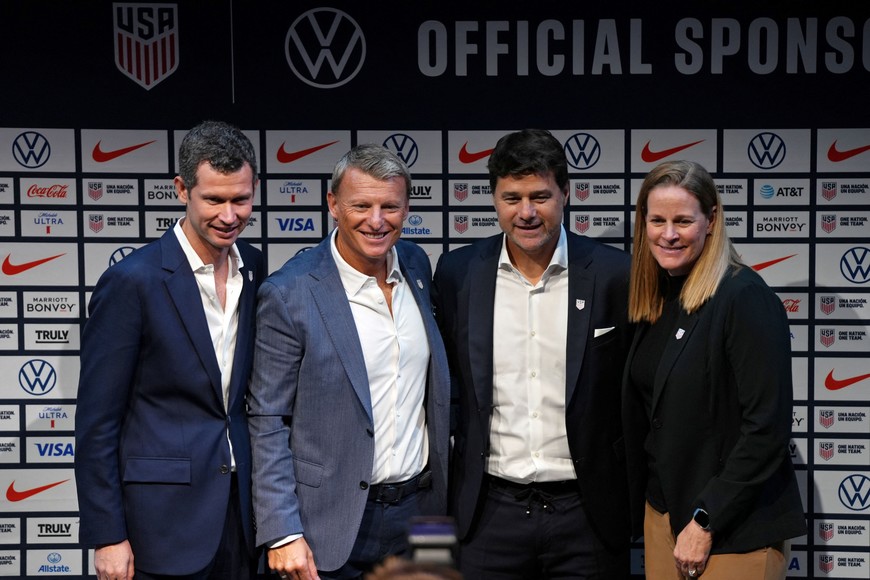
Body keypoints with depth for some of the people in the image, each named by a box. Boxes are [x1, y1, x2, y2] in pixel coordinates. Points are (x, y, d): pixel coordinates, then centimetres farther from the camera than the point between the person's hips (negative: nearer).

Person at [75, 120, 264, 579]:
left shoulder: (253, 268, 5)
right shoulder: (132, 281, -14)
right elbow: (96, 423, -11)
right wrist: (107, 536, -11)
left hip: (240, 505, 6)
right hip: (165, 519, -5)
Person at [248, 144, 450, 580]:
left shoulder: (416, 265, 4)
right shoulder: (288, 294, -13)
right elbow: (268, 422, -10)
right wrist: (282, 533, -15)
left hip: (421, 509, 5)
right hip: (333, 526, -5)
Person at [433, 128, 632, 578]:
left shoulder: (612, 274, -5)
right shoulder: (457, 272, 0)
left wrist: (635, 499, 3)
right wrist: (444, 486, 7)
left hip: (586, 510, -1)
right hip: (489, 511, 1)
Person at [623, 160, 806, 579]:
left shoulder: (744, 297, -15)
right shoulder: (657, 301, 7)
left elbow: (767, 427, -19)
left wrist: (705, 522, -17)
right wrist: (643, 510, 8)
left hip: (734, 531, -7)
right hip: (662, 510, 7)